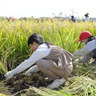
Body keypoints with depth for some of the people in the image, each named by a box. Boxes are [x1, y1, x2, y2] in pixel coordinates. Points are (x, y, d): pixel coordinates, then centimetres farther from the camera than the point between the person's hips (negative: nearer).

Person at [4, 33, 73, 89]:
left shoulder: (40, 50, -13)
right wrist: (32, 70, 27)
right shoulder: (48, 47, 14)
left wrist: (13, 72, 3)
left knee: (40, 63, -19)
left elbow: (27, 63, -7)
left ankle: (59, 78, -6)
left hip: (65, 69, -9)